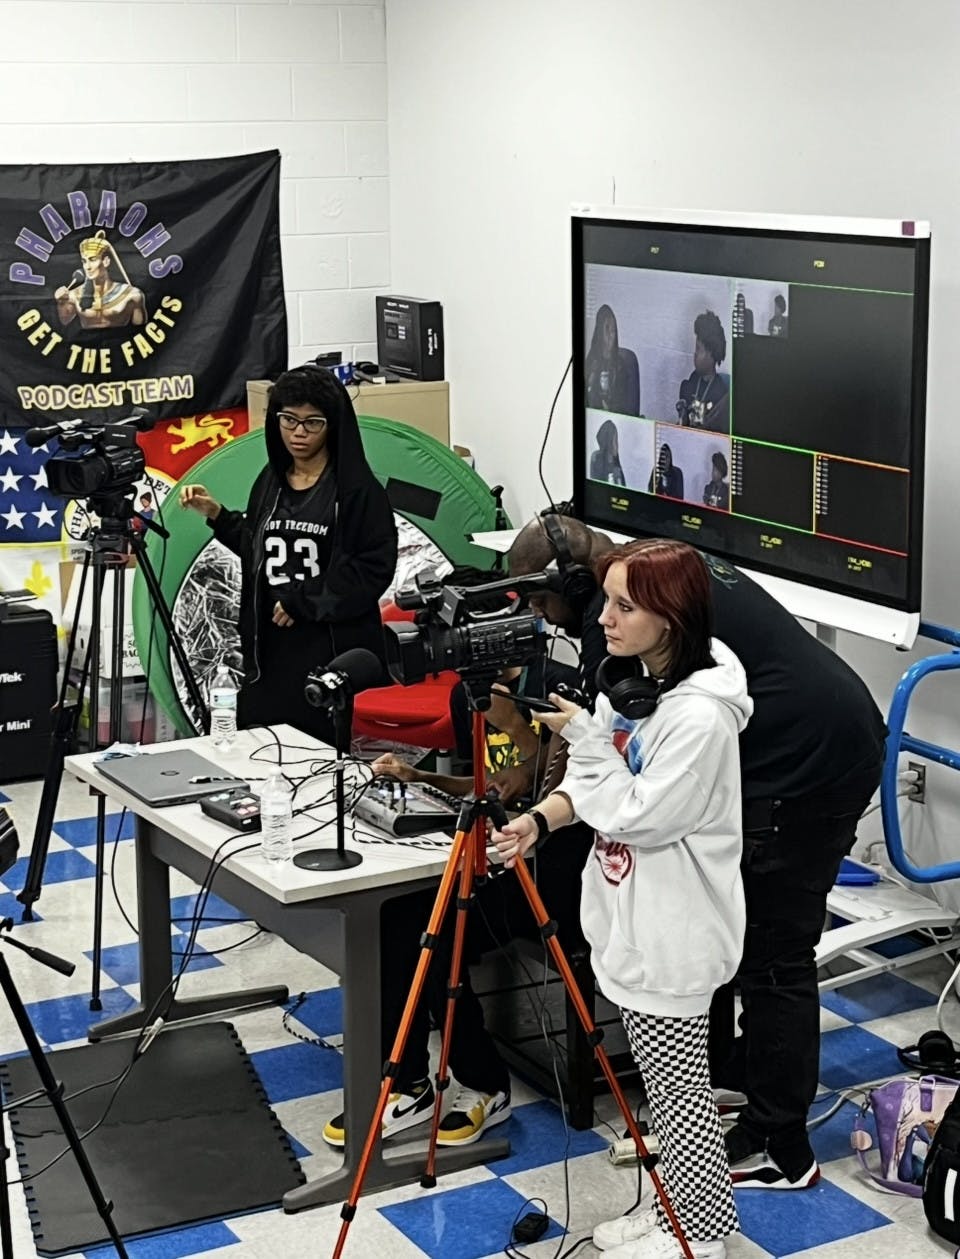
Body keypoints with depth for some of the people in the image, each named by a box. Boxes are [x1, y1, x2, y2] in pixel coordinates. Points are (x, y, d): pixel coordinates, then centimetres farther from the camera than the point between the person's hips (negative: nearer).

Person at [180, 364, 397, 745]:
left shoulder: (356, 488, -6)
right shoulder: (270, 481, 12)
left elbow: (375, 567, -11)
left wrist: (305, 603, -13)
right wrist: (216, 514, 8)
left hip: (336, 651, -5)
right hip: (271, 646, 5)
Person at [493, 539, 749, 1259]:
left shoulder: (700, 714, -25)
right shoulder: (630, 679, 3)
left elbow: (640, 813, -23)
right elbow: (592, 781, 11)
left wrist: (580, 733, -19)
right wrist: (540, 820, -7)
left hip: (672, 934, -9)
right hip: (632, 919, 9)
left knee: (680, 1086, 6)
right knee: (664, 1084, 20)